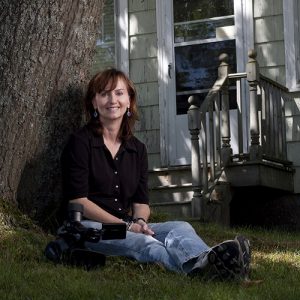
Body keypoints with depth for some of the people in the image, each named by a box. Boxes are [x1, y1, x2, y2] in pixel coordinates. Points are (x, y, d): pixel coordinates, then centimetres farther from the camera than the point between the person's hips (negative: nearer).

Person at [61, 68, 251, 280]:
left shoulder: (137, 149, 18)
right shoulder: (80, 142, 1)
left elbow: (141, 201, 13)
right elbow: (77, 200, -6)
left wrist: (139, 221, -12)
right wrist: (124, 225, -14)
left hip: (128, 227, 5)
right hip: (88, 227, -5)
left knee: (180, 228, -26)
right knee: (143, 243, -37)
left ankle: (204, 261, -63)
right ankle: (193, 266, -69)